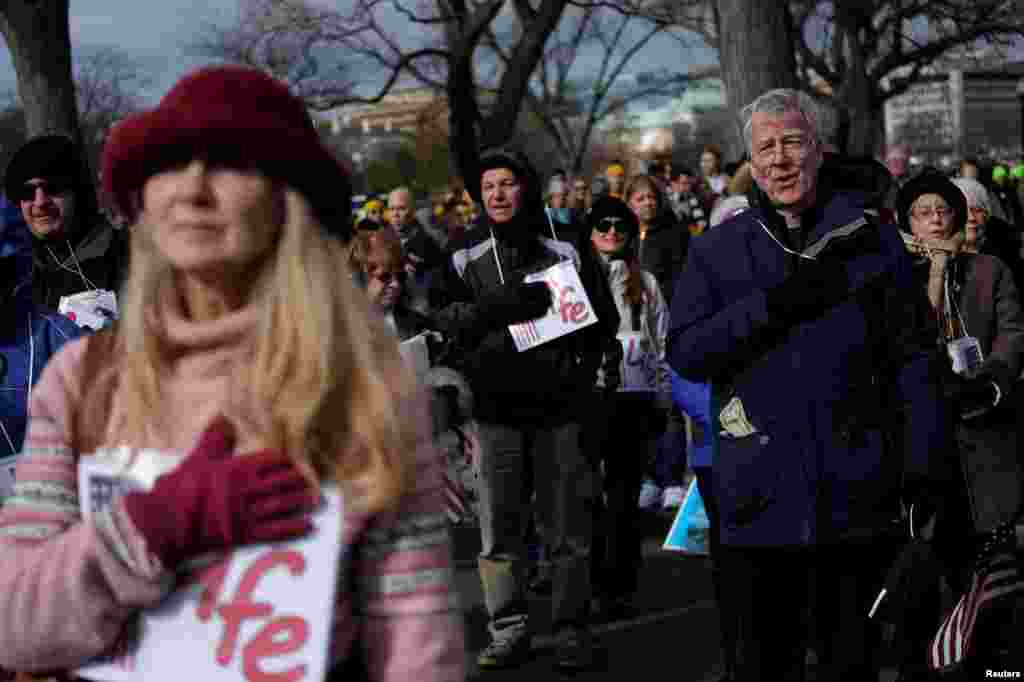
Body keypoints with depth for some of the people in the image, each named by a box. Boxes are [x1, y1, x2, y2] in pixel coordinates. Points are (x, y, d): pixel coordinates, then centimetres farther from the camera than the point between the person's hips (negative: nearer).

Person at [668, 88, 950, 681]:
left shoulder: (872, 241, 6)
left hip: (856, 493, 0)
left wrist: (926, 462, -2)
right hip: (762, 496, 0)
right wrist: (772, 304, -14)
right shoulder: (718, 253, 8)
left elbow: (915, 358, 5)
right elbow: (685, 354, -3)